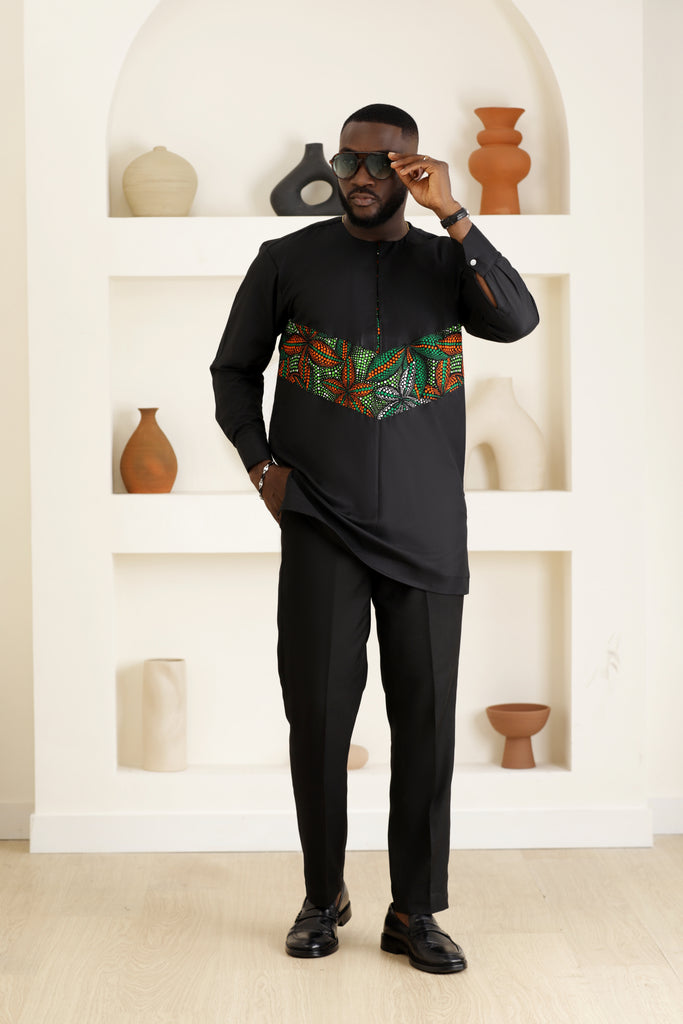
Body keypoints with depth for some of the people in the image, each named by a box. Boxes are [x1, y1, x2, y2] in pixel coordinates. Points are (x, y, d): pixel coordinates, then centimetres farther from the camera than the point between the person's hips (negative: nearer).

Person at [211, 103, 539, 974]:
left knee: (426, 716, 1)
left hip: (428, 533, 1)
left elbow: (518, 320, -13)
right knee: (319, 712, -1)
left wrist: (451, 214, -17)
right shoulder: (288, 260, 4)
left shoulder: (448, 260, 7)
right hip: (320, 527, -1)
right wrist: (261, 463, -1)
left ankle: (414, 913, 11)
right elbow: (233, 369, 12)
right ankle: (322, 896, 17)